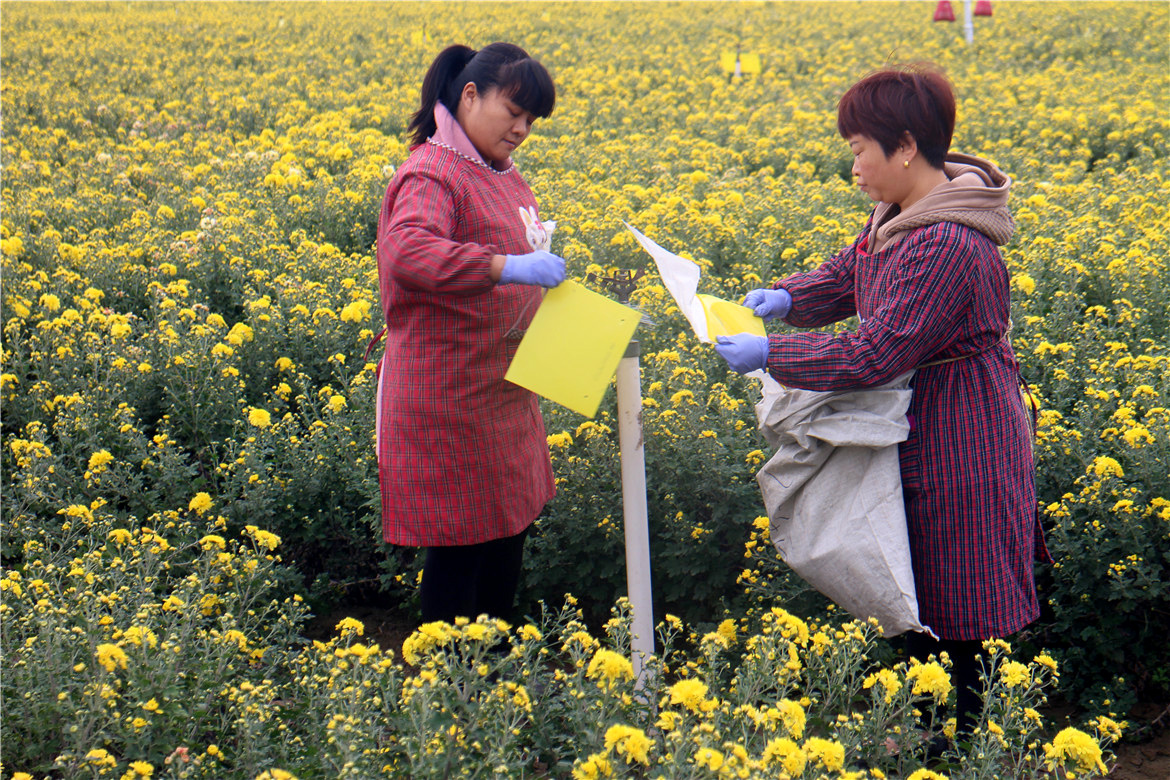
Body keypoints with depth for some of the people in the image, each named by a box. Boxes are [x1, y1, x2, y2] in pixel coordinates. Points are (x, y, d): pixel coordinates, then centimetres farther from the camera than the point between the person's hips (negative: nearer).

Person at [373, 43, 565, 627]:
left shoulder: (499, 174, 12)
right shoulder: (431, 174, -18)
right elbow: (408, 254, -36)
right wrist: (508, 266, -42)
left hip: (503, 390, 10)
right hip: (450, 397, -10)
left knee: (510, 527, 17)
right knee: (461, 538, 0)